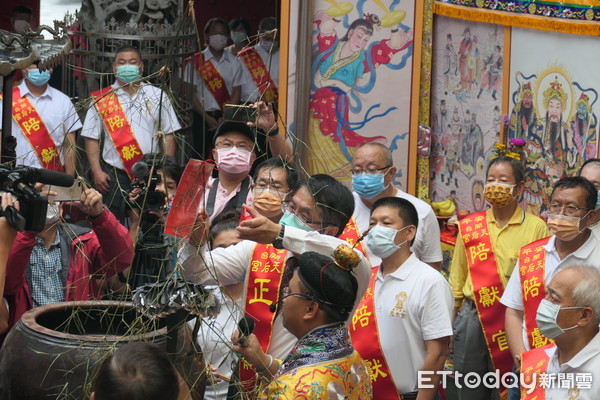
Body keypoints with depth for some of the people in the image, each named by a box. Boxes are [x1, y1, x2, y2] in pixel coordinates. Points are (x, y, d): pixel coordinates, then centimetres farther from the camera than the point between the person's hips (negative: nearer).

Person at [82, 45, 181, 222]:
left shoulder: (158, 96, 8)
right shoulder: (101, 99, 5)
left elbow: (168, 135, 8)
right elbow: (92, 138, 4)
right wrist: (97, 172, -5)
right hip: (114, 175, -1)